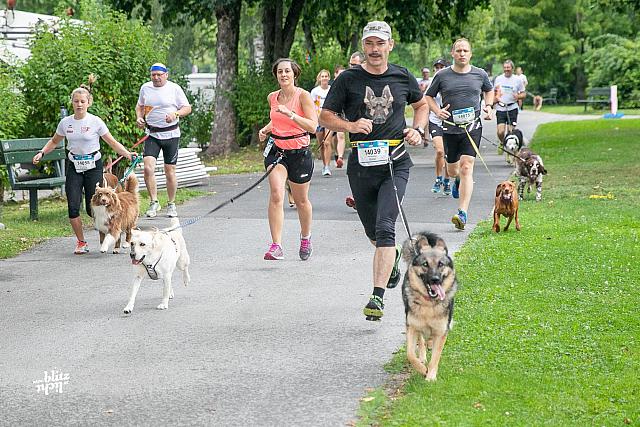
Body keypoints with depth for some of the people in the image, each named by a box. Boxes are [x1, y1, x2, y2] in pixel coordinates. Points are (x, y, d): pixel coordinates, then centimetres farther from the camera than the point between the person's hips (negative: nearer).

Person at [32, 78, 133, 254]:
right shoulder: (65, 122, 1)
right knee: (73, 207, -7)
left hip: (93, 166, -3)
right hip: (74, 166, 3)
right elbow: (54, 141, 18)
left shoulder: (95, 122, -8)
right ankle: (81, 242, 8)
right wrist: (41, 153, 3)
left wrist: (128, 154, -22)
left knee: (92, 208, -6)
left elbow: (113, 143, -7)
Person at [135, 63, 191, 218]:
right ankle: (154, 202, -3)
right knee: (148, 168, -15)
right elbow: (140, 106, 21)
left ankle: (171, 204, 19)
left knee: (170, 171, 4)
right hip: (152, 134, 2)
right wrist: (139, 118, 1)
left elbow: (187, 108, -1)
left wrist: (175, 114, -20)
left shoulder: (174, 89, -3)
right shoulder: (145, 88, 7)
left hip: (171, 134, -2)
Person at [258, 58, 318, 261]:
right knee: (276, 195, -18)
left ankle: (305, 238, 40)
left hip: (300, 152, -2)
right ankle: (276, 246, -22)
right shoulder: (272, 97, 5)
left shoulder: (303, 96, -10)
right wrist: (266, 129, 5)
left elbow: (313, 126, -19)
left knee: (301, 200, 12)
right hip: (277, 150, 2)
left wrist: (290, 114, -29)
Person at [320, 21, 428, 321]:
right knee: (373, 232, 16)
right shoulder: (348, 79, 0)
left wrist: (418, 130, 4)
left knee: (385, 228, -18)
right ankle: (393, 257, 51)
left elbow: (422, 104, 23)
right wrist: (350, 125, -16)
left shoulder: (403, 78, 4)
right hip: (361, 164, 2)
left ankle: (378, 296, -20)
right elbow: (325, 117, 2)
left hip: (395, 164, -1)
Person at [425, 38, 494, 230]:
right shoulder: (442, 75, 1)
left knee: (466, 168, -14)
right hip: (449, 128, 1)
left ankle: (462, 213, -17)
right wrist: (437, 111, -6)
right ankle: (458, 180, 53)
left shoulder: (480, 74, 5)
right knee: (452, 170, 12)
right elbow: (429, 96, 12)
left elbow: (489, 90, 25)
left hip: (472, 127, -1)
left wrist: (488, 106, 7)